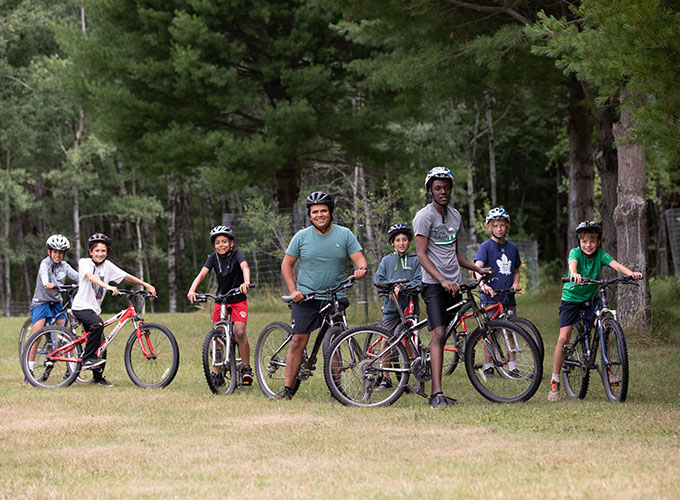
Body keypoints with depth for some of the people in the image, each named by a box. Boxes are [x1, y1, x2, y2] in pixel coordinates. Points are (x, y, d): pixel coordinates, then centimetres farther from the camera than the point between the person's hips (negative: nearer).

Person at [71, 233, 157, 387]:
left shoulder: (107, 266, 7)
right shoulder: (84, 263, -9)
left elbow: (126, 276, 7)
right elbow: (90, 276, -28)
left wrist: (146, 285, -1)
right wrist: (108, 287, -44)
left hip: (94, 308, 6)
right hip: (81, 306, -6)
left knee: (101, 345, 3)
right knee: (97, 324, -34)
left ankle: (98, 377, 17)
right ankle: (87, 359, -24)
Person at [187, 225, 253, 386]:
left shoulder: (237, 254, -12)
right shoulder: (214, 258, -3)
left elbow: (245, 267, -32)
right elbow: (202, 274, -14)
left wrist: (246, 282, -54)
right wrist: (192, 290, -32)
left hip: (238, 300, -4)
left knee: (240, 332, -20)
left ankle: (246, 368, -7)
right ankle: (217, 374, 8)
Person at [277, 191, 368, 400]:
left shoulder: (344, 234, 2)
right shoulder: (302, 236, 2)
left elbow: (359, 258, -2)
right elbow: (286, 264, 7)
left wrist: (361, 269, -26)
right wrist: (293, 291, -4)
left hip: (335, 298, 0)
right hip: (305, 297, 0)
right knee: (298, 342, -5)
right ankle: (287, 389, -2)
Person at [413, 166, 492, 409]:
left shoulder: (455, 216, 15)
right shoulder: (424, 216, -7)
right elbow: (421, 255, -14)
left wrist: (477, 269, 17)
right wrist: (443, 280, -23)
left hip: (453, 285, 7)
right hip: (433, 284, -7)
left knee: (443, 337, 6)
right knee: (439, 334, -19)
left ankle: (435, 391, 9)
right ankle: (437, 394, -25)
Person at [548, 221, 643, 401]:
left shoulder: (601, 255, -8)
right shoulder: (575, 252, -15)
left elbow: (615, 265, -24)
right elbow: (573, 263, -37)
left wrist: (631, 273, -46)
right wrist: (574, 274, -62)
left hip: (591, 298, 2)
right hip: (571, 298, -2)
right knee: (563, 338, -11)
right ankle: (555, 382, -2)